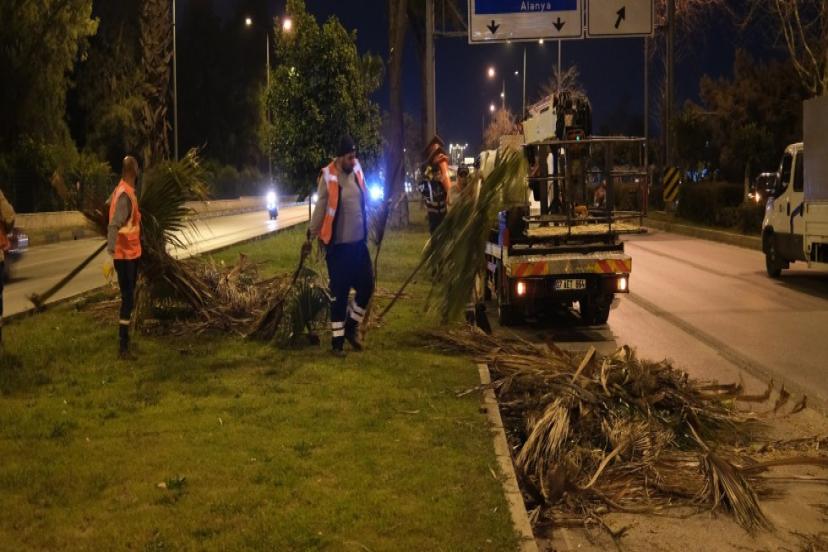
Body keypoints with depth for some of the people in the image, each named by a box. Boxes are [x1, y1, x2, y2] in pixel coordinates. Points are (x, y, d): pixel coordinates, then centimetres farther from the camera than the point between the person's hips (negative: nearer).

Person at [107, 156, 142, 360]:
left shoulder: (125, 191, 9)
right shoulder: (124, 194, -21)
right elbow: (114, 225, -30)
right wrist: (111, 249, -38)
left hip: (130, 253, 10)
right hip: (125, 255, -10)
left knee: (128, 297, 17)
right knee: (128, 299, -7)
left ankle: (124, 340, 27)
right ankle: (123, 347, -4)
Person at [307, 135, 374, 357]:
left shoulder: (358, 172, 4)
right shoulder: (328, 177, -13)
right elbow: (320, 209, -8)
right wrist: (311, 236, -7)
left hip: (359, 242, 6)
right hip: (338, 245, -6)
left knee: (367, 286, 8)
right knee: (339, 293, 0)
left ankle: (351, 326, 28)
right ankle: (337, 340, 12)